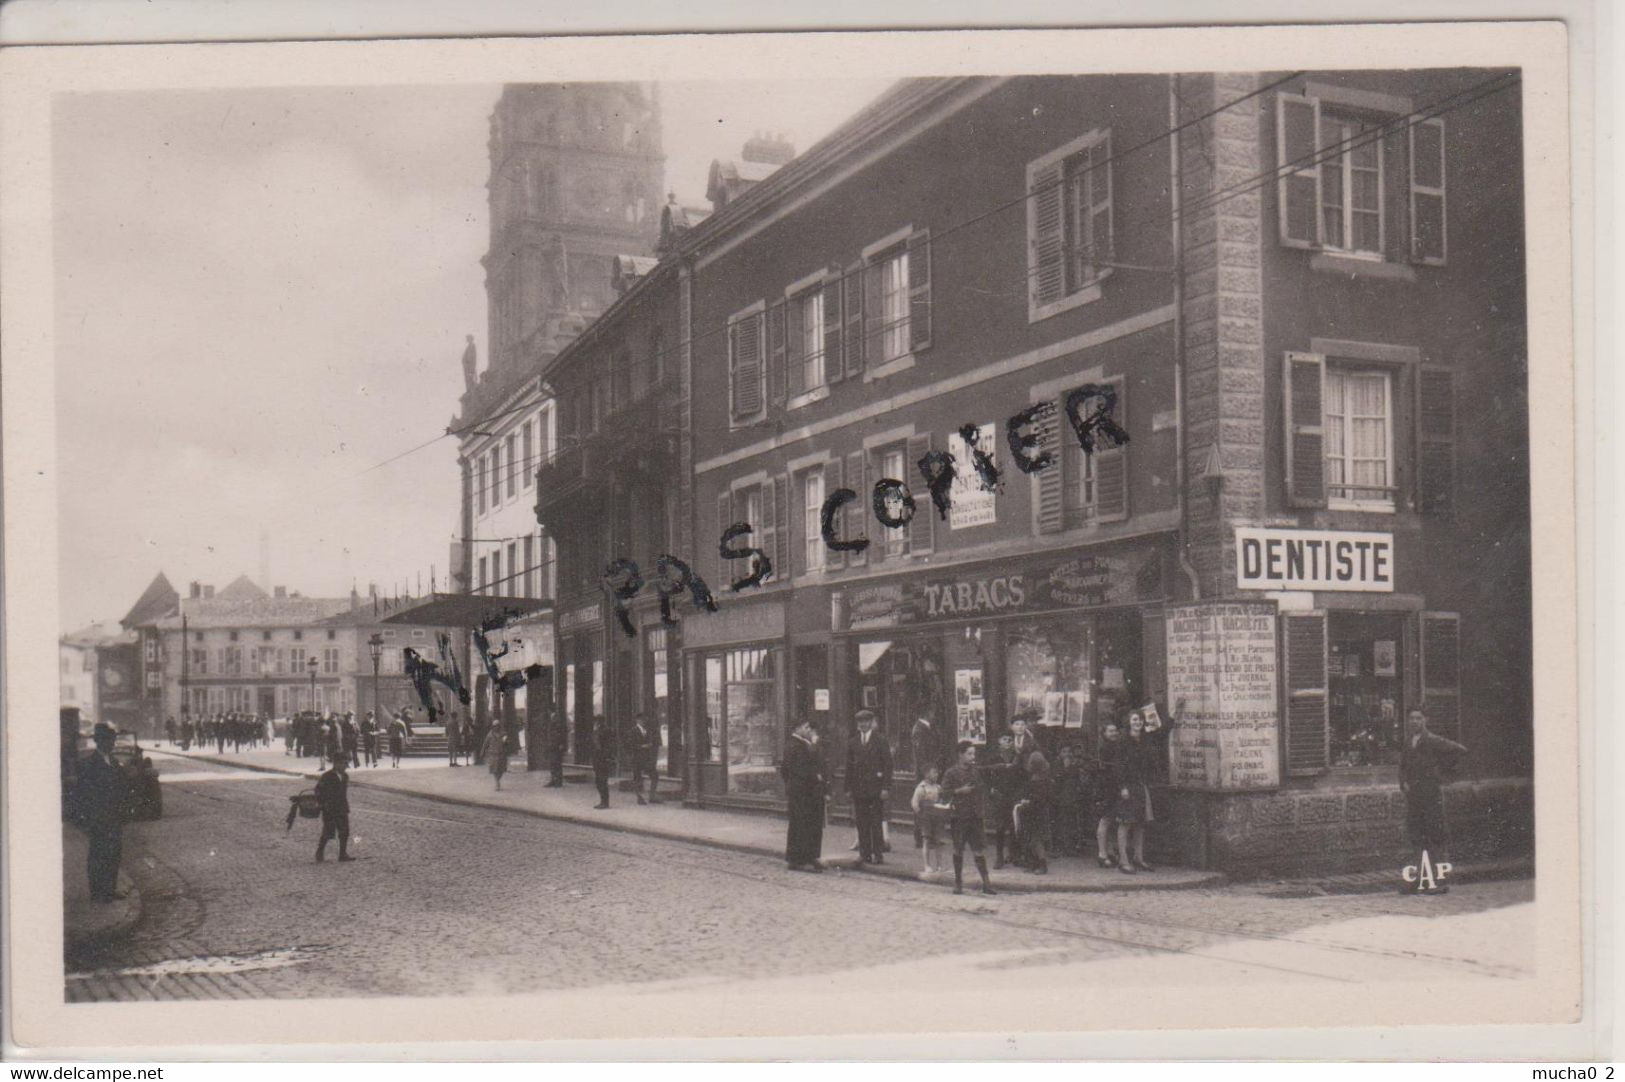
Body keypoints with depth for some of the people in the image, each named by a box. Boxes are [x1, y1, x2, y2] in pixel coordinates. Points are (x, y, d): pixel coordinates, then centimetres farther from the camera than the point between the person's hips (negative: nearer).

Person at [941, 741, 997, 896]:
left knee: (978, 850, 0)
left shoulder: (976, 771, 8)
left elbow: (982, 790, 17)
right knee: (958, 850, 6)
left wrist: (983, 809, 7)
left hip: (975, 816, 3)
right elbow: (945, 791, -7)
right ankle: (958, 882, 17)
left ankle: (986, 883, 1)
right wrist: (960, 791, -19)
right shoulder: (952, 772, -5)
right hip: (959, 816, -3)